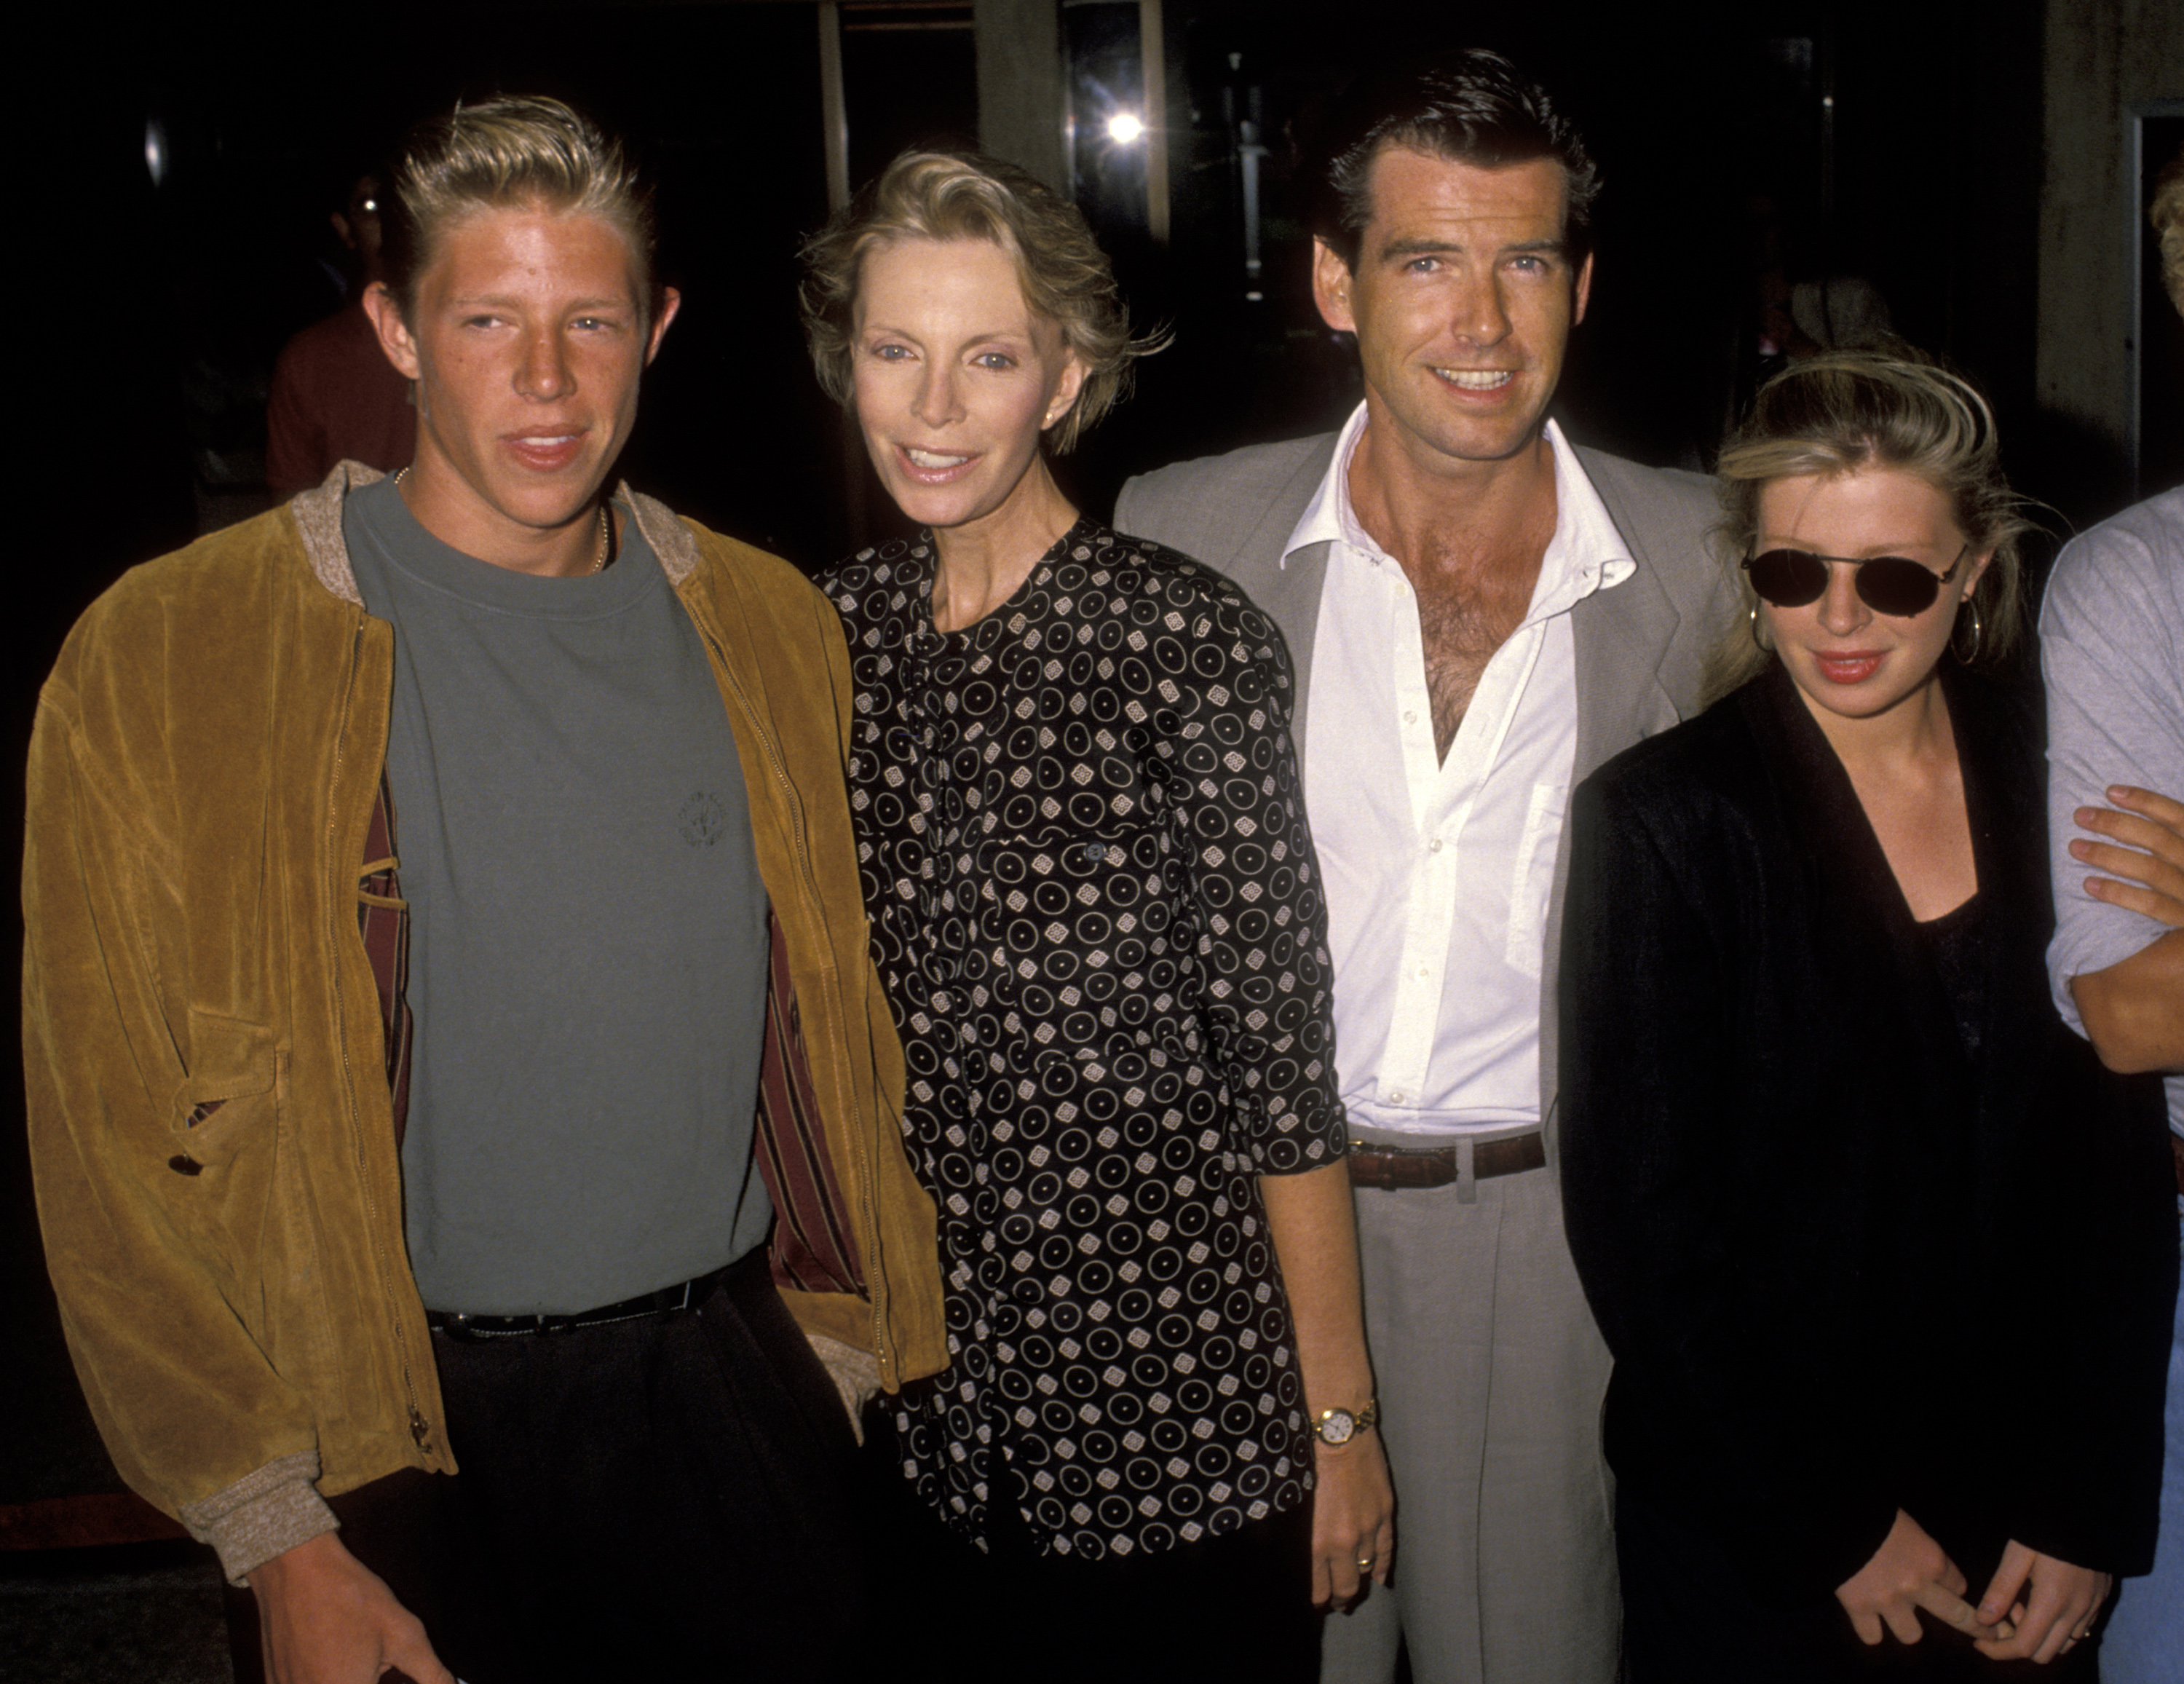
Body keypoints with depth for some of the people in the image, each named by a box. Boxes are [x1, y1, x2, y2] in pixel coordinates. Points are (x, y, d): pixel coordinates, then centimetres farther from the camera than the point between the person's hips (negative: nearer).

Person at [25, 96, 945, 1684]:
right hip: (414, 1444, -3)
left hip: (739, 1387, 3)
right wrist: (280, 1538, -9)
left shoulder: (767, 628, 3)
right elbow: (121, 1146, -8)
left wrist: (846, 1335, 9)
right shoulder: (167, 659, -9)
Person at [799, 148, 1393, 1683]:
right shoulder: (841, 626, 0)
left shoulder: (1191, 639, -15)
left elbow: (1278, 1055, -14)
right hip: (932, 1372, 5)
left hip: (1177, 1376, -4)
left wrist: (1340, 1415, -11)